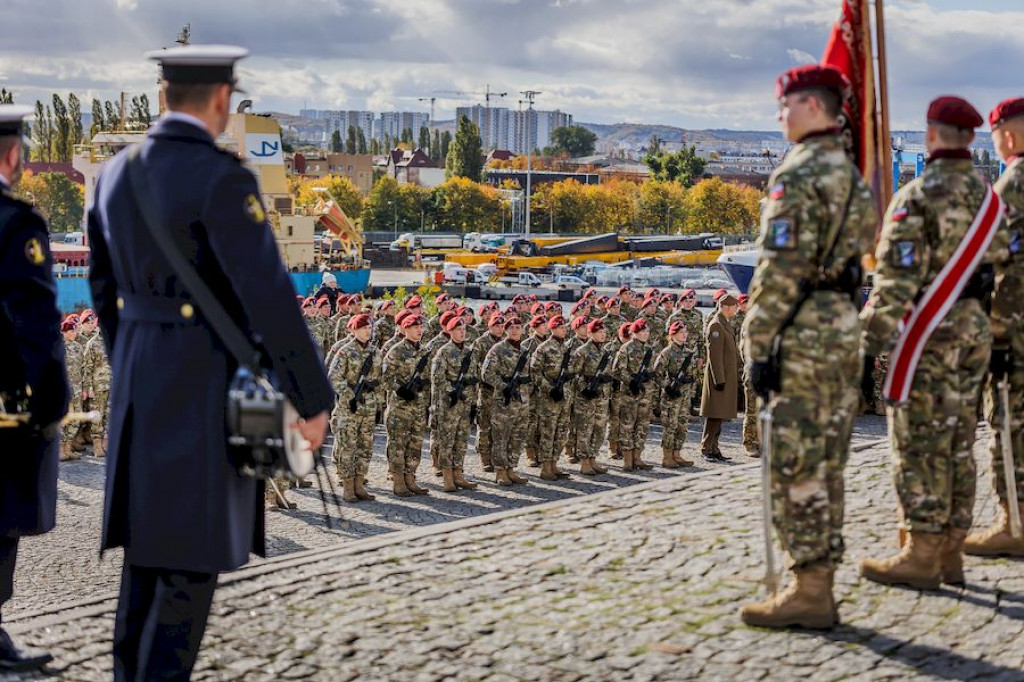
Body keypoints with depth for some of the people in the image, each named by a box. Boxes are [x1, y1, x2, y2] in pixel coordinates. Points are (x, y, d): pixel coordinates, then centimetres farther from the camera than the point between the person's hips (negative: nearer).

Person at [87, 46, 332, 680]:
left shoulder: (116, 173, 7)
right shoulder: (222, 178, -19)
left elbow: (106, 286, 17)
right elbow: (269, 296, -22)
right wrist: (314, 398, -14)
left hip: (144, 378, 8)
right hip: (211, 384, -8)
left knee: (152, 538, 16)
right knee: (196, 547, 0)